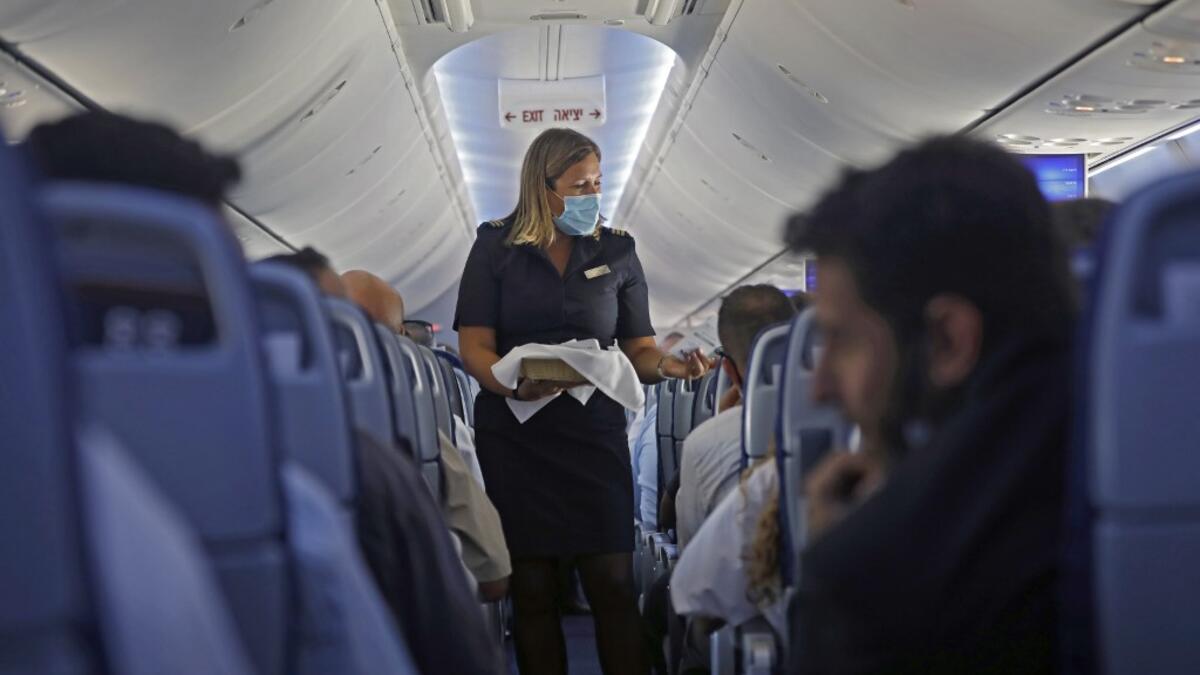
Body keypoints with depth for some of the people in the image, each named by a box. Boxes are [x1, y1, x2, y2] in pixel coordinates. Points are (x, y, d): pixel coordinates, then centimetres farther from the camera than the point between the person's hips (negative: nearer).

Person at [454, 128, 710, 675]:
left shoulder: (616, 251, 7)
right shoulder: (496, 247, 2)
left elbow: (638, 350, 8)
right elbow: (474, 347, -3)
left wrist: (669, 364, -15)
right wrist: (514, 384, -23)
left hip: (594, 431, 1)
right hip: (514, 436, -1)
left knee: (613, 583, -5)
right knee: (531, 589, 4)